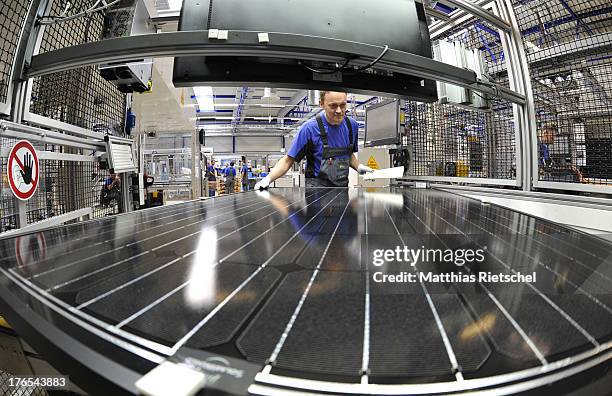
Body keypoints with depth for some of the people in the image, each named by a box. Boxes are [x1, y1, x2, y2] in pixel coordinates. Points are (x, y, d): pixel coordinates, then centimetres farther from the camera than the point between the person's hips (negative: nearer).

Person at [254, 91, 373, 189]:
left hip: (343, 186, 5)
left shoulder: (352, 125, 2)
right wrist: (268, 179, -23)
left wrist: (359, 167, 0)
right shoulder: (310, 128, -14)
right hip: (317, 187, -5)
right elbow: (288, 160, -9)